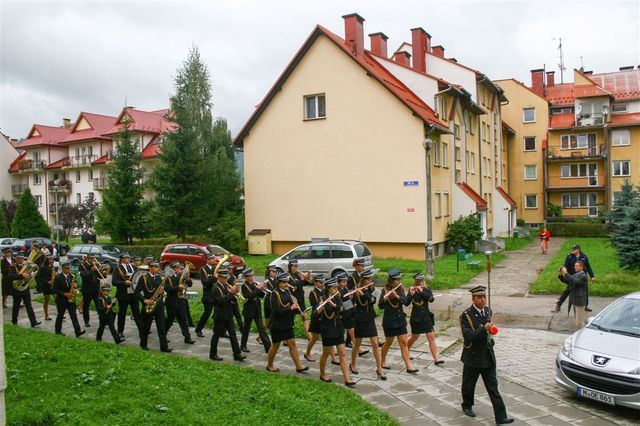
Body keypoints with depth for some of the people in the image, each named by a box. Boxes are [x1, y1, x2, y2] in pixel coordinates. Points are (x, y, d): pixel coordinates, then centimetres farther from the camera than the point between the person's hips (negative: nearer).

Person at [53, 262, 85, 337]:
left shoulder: (71, 276, 6)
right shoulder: (58, 277, -9)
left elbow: (74, 284, 15)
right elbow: (55, 290, -12)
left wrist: (75, 286, -9)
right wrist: (64, 294, -19)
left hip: (70, 299, 4)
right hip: (61, 300, -4)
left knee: (74, 315, -5)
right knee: (60, 315, 11)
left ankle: (78, 331, -11)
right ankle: (58, 330, 29)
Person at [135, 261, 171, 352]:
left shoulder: (159, 278, 10)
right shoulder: (143, 278, -4)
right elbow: (137, 292, -6)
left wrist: (162, 291, -6)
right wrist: (144, 300, -16)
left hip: (159, 304, 3)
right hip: (148, 305, -3)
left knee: (161, 327, -2)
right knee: (146, 326, 10)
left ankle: (164, 347, -4)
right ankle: (143, 345, 28)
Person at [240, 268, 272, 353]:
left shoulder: (255, 283, 5)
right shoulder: (244, 286, -10)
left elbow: (261, 296, 6)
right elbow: (249, 296, -25)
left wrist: (262, 290, -13)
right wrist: (258, 289, -27)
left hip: (257, 310, 4)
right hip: (249, 310, -4)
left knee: (261, 328, 2)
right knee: (246, 328, 10)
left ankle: (268, 347, -1)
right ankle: (243, 346, 26)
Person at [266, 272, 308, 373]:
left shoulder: (287, 292, 5)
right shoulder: (275, 294, -15)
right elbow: (277, 310, -22)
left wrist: (296, 308, -9)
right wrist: (290, 308, -22)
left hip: (287, 323, 6)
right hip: (277, 324, -6)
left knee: (292, 343, 5)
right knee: (275, 345, 6)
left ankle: (298, 366, 8)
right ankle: (269, 366, 25)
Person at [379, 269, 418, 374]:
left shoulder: (400, 290, 4)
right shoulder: (386, 291, -12)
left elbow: (406, 302, -7)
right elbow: (380, 306, -20)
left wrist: (397, 296, -23)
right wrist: (385, 298, -40)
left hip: (400, 320, 5)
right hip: (389, 321, -5)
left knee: (404, 343, 2)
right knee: (389, 342, 9)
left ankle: (409, 366, 1)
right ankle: (383, 362, 30)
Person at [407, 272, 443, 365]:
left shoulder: (427, 289, -1)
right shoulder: (411, 290, -7)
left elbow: (431, 299, -18)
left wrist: (422, 291, -26)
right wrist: (411, 294, -31)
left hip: (426, 317, 2)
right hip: (416, 318, -2)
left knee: (431, 337, -4)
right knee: (415, 337, 13)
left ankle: (436, 359, -4)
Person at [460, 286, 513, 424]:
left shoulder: (488, 311, 5)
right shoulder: (466, 315, -16)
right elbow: (468, 337, -26)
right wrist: (484, 329, -32)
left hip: (488, 356, 5)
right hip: (473, 356, -5)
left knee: (493, 387, 3)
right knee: (469, 385, 14)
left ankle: (501, 416, 4)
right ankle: (467, 406, 37)